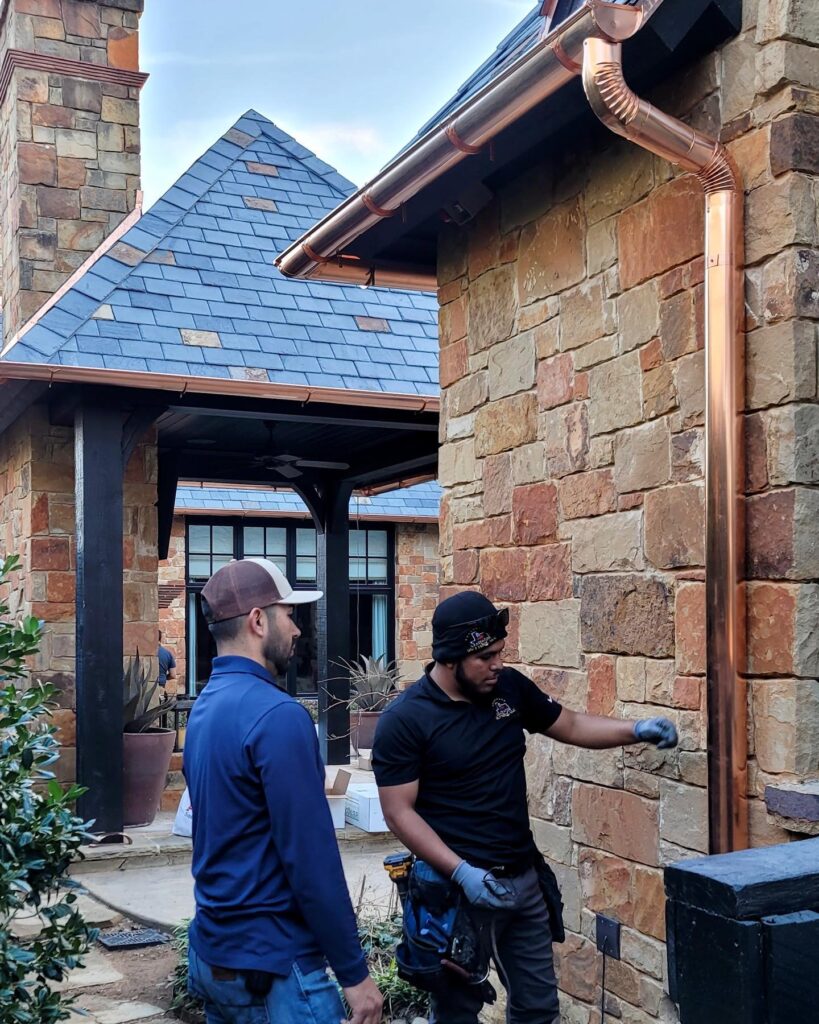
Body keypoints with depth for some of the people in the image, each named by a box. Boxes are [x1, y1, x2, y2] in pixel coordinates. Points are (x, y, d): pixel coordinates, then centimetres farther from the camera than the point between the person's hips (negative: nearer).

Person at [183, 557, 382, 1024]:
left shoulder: (205, 707, 7)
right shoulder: (277, 715, -21)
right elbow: (311, 858, -21)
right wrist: (354, 972, -14)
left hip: (211, 952, 9)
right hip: (270, 965, -9)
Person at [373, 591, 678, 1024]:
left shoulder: (510, 687, 1)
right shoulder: (404, 720, -16)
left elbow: (571, 726, 13)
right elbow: (399, 812, -16)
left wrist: (636, 730, -2)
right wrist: (461, 872, -23)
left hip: (524, 878, 6)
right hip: (461, 886, -5)